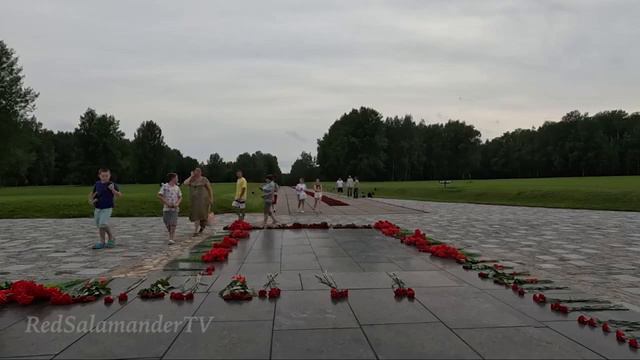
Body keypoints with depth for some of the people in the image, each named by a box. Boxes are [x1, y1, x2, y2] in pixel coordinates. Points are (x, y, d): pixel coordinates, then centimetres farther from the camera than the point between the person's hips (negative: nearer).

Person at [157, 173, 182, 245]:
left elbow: (180, 197, 14)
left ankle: (171, 239, -8)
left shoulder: (177, 188, 8)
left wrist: (177, 203, -5)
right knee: (167, 224, 6)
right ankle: (172, 236, 27)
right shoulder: (164, 186, -3)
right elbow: (159, 196, -8)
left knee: (173, 224, -9)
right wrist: (167, 203, -13)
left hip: (175, 208, 1)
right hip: (166, 208, -1)